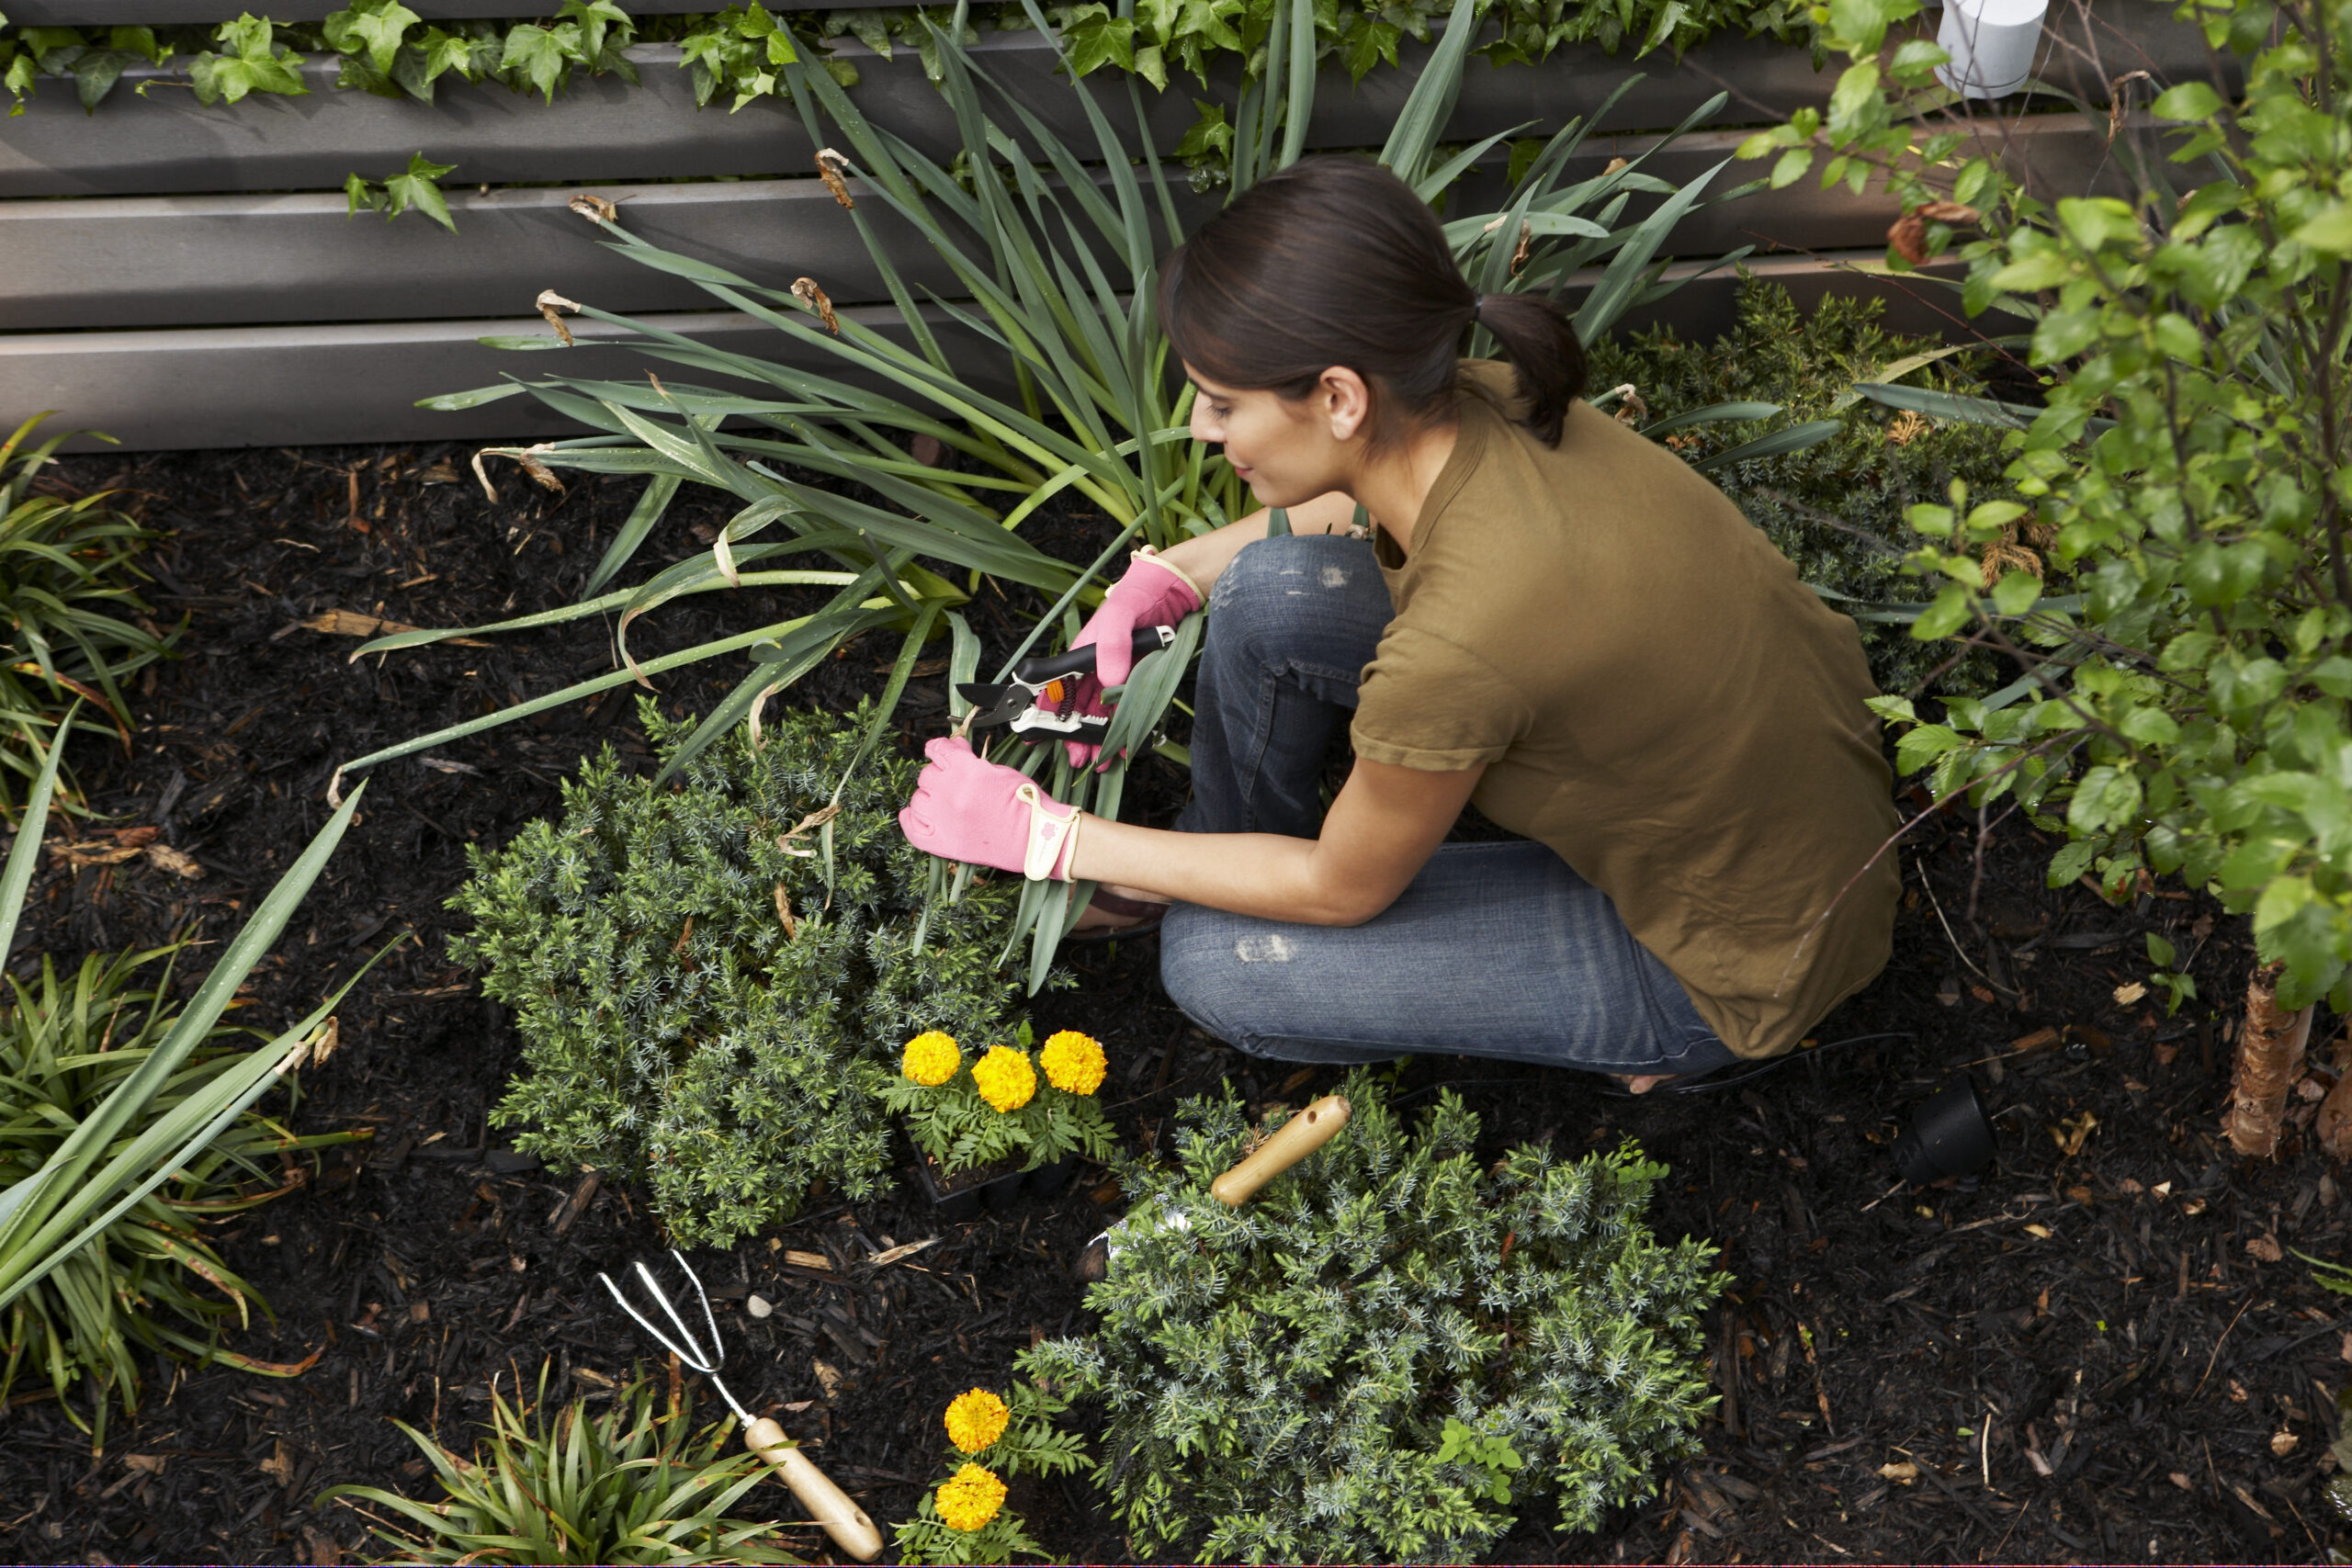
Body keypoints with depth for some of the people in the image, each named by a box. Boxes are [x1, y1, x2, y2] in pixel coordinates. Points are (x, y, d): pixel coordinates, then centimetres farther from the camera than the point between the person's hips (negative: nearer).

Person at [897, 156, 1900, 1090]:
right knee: (1268, 590, -5)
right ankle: (1216, 857, 24)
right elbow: (1359, 507, 12)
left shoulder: (1457, 644, -38)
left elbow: (1343, 891, -17)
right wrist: (1167, 577, 2)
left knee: (1218, 965, -5)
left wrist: (1048, 837, -9)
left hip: (1734, 956, -7)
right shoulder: (1473, 403, -17)